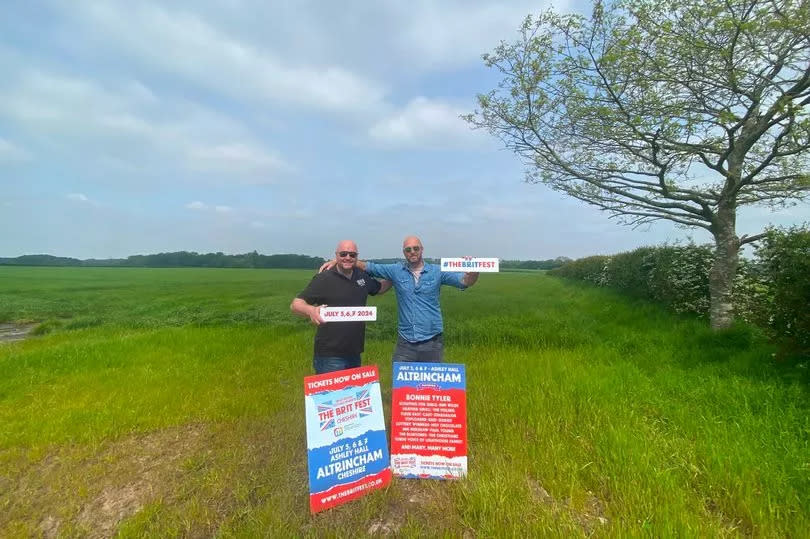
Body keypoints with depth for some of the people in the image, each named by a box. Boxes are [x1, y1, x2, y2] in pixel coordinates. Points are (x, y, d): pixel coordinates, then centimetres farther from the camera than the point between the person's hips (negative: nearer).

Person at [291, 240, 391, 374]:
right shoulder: (324, 279, -11)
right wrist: (311, 310, -36)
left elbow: (380, 288, 25)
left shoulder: (362, 276, 5)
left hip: (355, 354, 6)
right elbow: (295, 304, -16)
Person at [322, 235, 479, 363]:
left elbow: (466, 281, -5)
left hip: (432, 342, 0)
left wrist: (473, 269, -27)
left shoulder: (437, 272, -1)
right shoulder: (396, 271, 1)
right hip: (405, 342, 1)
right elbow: (367, 266, 4)